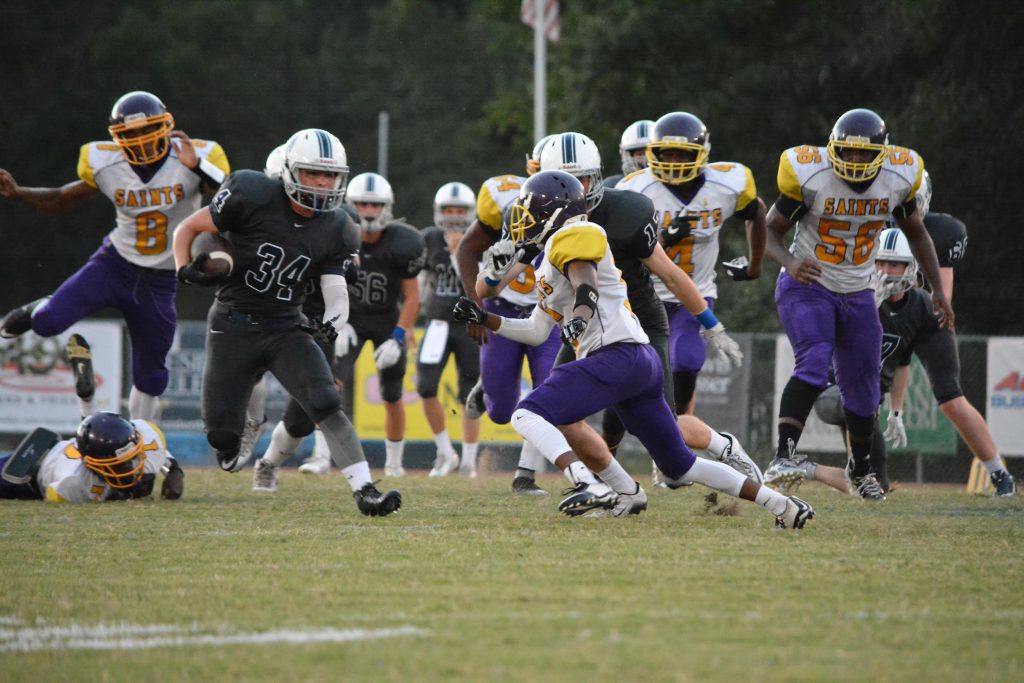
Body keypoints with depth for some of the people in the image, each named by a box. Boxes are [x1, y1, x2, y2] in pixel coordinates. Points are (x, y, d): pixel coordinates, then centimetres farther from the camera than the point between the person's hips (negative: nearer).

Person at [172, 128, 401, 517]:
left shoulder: (333, 229, -1)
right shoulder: (254, 197, -13)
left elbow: (335, 288, -3)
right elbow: (189, 229, -4)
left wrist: (333, 321, -25)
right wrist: (185, 271, -21)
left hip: (286, 328, 2)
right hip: (233, 327, -2)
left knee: (327, 407, -19)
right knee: (222, 435, -1)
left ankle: (364, 492, -21)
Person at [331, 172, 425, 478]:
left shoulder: (402, 243, -22)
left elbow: (412, 296, -14)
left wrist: (398, 338, -19)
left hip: (388, 319, 0)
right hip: (351, 316, 0)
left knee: (392, 397, 8)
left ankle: (394, 461, 27)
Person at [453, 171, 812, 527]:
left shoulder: (570, 239, -1)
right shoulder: (550, 260, 28)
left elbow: (585, 279, -22)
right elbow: (537, 331, 32)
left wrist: (581, 311, -41)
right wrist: (483, 319, 27)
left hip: (616, 356, -10)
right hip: (643, 361, 10)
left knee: (527, 416, -17)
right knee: (680, 464, 17)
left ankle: (608, 487, -32)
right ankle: (780, 503, 18)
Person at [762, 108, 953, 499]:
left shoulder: (898, 178, -8)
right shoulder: (810, 176, -19)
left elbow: (916, 234, 10)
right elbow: (771, 231, -11)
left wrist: (937, 288, 8)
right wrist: (790, 263, -31)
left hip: (857, 294, 4)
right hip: (807, 287, -4)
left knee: (862, 391, 10)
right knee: (814, 364, -29)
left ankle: (860, 472, 33)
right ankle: (783, 455, -33)